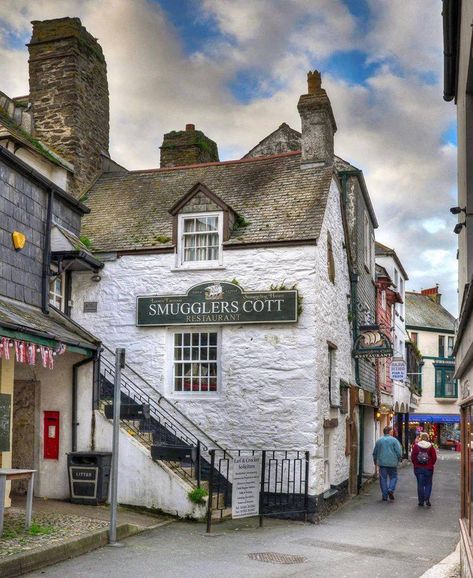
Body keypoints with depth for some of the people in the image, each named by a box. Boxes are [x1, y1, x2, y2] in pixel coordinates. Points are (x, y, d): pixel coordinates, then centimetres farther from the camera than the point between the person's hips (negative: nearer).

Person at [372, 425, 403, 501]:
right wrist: (398, 460, 9)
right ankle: (391, 489, -10)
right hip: (392, 463, -2)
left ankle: (384, 496, 5)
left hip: (382, 463, 2)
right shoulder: (394, 440, -4)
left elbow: (375, 453, 14)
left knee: (383, 479, 7)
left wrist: (376, 462, 28)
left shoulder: (379, 441, 6)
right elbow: (399, 452, -8)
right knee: (393, 477, 13)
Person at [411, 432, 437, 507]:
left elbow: (412, 457, -3)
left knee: (420, 484, 8)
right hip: (428, 468, -1)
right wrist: (431, 464, 12)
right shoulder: (431, 446, -4)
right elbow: (434, 458, -2)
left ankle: (421, 501, 9)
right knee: (428, 484, 9)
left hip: (418, 468, 1)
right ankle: (427, 499, -7)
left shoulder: (416, 446, -3)